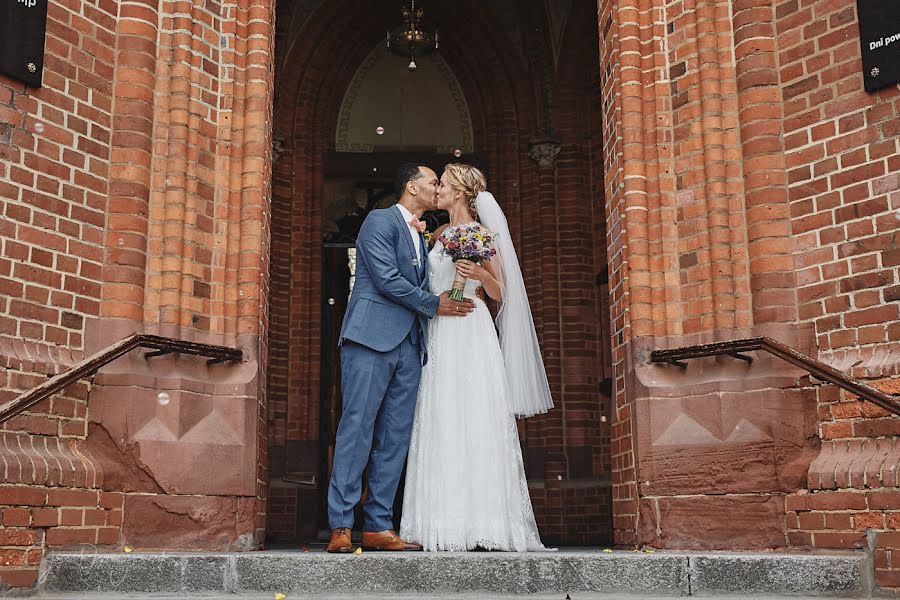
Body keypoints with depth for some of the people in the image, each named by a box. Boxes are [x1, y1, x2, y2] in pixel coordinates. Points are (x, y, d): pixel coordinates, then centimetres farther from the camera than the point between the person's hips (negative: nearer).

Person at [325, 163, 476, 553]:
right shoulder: (380, 221, 1)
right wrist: (435, 305, -2)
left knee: (395, 438, 3)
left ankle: (378, 527, 5)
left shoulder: (423, 235, 26)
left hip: (408, 345, 8)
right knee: (357, 429, -10)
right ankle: (341, 527, -8)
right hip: (372, 338, -8)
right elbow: (387, 279, -9)